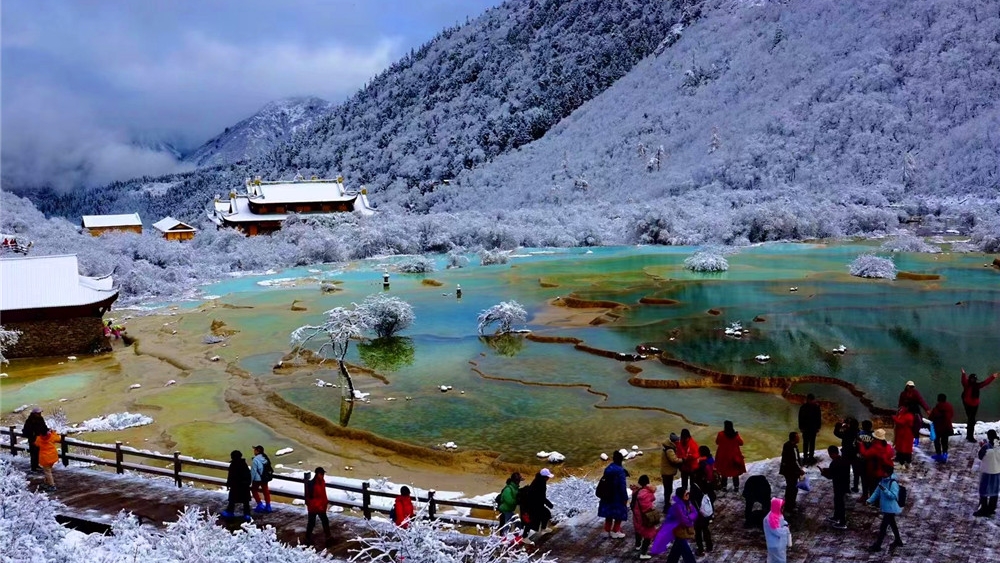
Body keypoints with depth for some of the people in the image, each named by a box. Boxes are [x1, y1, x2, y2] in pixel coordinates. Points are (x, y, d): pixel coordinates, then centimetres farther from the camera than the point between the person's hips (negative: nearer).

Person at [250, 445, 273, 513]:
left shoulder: (255, 460, -20)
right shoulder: (266, 458, 3)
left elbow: (253, 471, -17)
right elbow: (269, 469, 9)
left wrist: (251, 480, -7)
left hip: (258, 479, -7)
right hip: (265, 478, 7)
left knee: (254, 490, 13)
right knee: (265, 490, 14)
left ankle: (260, 505, 9)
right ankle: (268, 506, 17)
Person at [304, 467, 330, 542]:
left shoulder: (322, 481, -2)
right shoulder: (311, 484, -27)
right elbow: (310, 498, -25)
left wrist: (325, 502, 8)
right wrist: (318, 506, -26)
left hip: (321, 506, 7)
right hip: (313, 507, -7)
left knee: (325, 521, 16)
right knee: (311, 523, 9)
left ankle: (328, 536, 29)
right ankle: (308, 538, 28)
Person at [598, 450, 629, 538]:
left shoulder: (608, 468, 2)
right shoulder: (620, 470, -21)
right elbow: (622, 486, -20)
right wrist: (625, 498, -12)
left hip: (607, 495, 7)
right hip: (617, 497, -7)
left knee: (609, 513, 17)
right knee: (619, 513, 10)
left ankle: (608, 531, 25)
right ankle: (615, 531, 16)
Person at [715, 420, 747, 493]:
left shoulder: (721, 434, -15)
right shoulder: (736, 434, -11)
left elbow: (717, 442, 0)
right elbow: (741, 443, 1)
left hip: (723, 456, -1)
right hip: (734, 456, 1)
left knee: (724, 472, 10)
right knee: (735, 472, 12)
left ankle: (724, 486, 11)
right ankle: (736, 487, 12)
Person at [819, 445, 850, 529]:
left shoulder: (835, 463, -27)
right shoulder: (844, 459, 0)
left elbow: (830, 476, -20)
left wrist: (823, 472, -1)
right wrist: (828, 470, 11)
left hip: (839, 486, -9)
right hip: (845, 483, 9)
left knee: (839, 503, 5)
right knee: (837, 501, 24)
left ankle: (843, 523, 16)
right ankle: (836, 517, 40)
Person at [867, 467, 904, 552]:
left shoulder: (893, 483, -21)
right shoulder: (882, 481, 4)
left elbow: (893, 496, -26)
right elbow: (877, 492, 9)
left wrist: (884, 490, -36)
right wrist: (869, 500, 1)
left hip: (890, 509, -9)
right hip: (885, 508, 9)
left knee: (883, 527, -5)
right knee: (892, 524, 24)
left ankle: (877, 546, 1)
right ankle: (898, 541, 41)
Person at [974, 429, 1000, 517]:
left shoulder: (986, 446, -21)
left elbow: (980, 457, -8)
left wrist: (981, 447, 3)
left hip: (986, 471, -5)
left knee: (984, 491, 7)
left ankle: (984, 510, 11)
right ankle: (991, 509, 26)